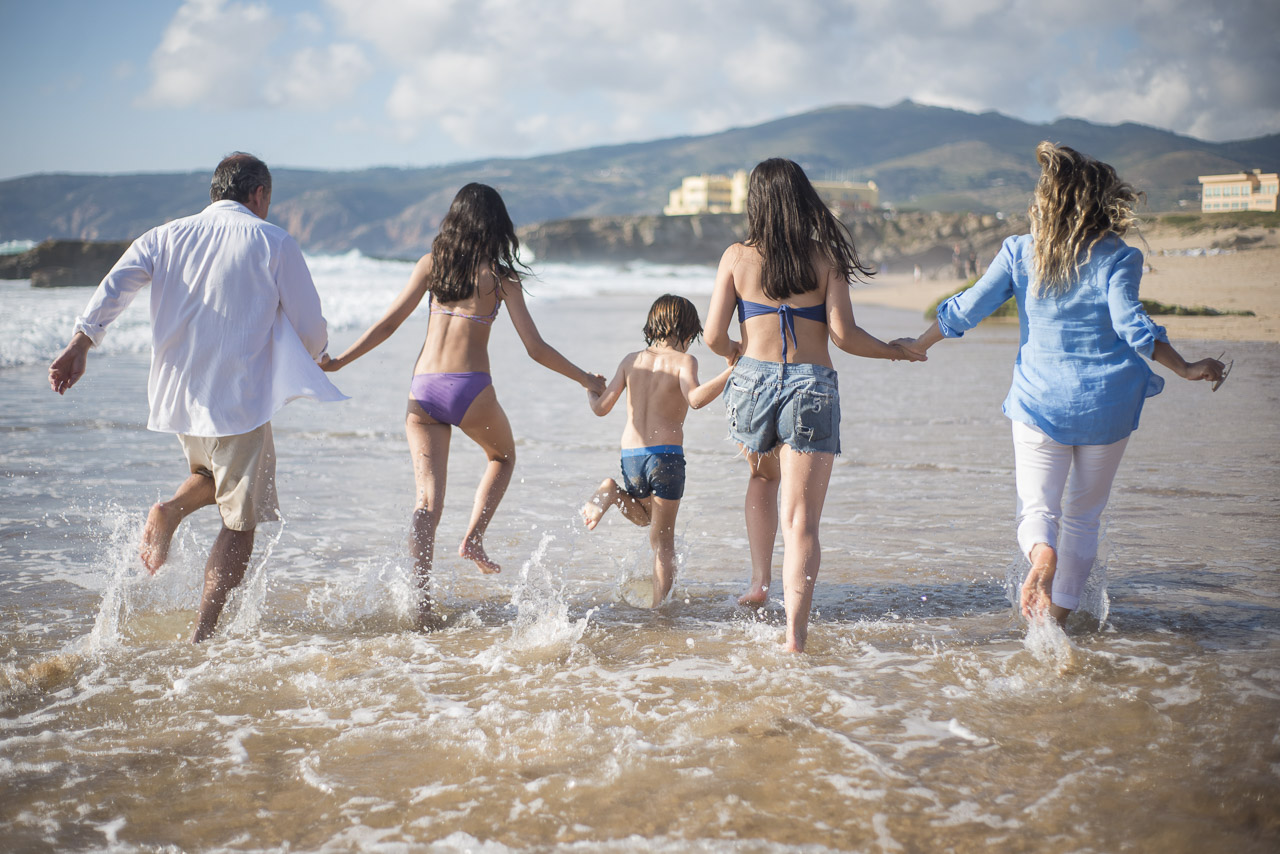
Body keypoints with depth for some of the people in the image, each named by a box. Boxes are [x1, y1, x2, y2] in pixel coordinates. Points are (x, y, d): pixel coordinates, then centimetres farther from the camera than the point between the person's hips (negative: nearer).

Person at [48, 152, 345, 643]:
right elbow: (311, 329, 0)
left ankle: (170, 511, 2)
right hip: (239, 399, -5)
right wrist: (312, 358, 21)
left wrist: (80, 344, -13)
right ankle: (202, 638, -2)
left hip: (175, 395, 5)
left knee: (215, 476, 32)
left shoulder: (167, 235, 10)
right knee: (239, 521, 5)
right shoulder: (274, 243, -1)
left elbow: (117, 284, -6)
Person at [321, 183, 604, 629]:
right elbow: (536, 348, -2)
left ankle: (422, 599, -4)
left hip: (423, 388, 3)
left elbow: (388, 323, 4)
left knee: (428, 498, 4)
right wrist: (585, 379, 10)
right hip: (470, 389, -3)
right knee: (502, 457, 28)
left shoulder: (431, 263, 7)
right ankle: (473, 538, 11)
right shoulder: (501, 276, 0)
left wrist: (337, 361, 13)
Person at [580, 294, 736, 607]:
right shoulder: (683, 361, -3)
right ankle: (659, 605, 3)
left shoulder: (631, 360, 10)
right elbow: (695, 398, -24)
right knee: (663, 539, 9)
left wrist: (589, 389, 32)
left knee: (645, 517, 29)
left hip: (630, 456, 4)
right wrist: (730, 372, -26)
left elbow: (601, 407, 11)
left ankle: (613, 492, 0)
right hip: (667, 455, -4)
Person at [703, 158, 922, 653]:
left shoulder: (737, 257, 2)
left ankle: (759, 582, 24)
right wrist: (893, 351, 11)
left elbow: (714, 337, 1)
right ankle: (794, 634, -10)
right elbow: (843, 335, -6)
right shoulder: (827, 258, 0)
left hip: (752, 383, 2)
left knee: (764, 477, 32)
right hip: (811, 388, -2)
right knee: (801, 522, -2)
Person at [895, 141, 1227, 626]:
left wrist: (918, 346, 15)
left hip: (1040, 401, 0)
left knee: (1036, 506, 9)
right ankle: (1057, 619, 18)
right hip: (1105, 404, 0)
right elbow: (1130, 323, -20)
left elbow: (967, 308, 1)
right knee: (1083, 515, 14)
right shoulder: (1117, 258, -7)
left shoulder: (1020, 253, -1)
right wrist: (1186, 370, -14)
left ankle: (1041, 554, -26)